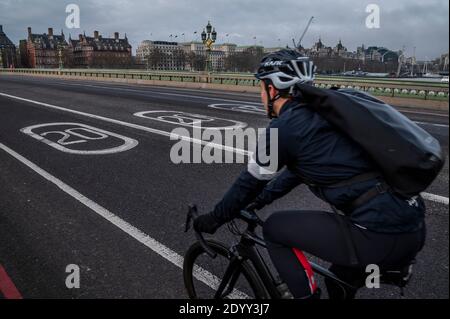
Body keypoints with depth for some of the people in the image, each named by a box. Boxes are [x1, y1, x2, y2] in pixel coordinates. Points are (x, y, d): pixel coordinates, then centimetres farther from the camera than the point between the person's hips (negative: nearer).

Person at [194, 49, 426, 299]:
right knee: (339, 287, 31)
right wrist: (257, 202, 38)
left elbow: (250, 183, 4)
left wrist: (213, 219, 20)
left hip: (379, 236, -8)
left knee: (275, 228, 7)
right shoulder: (320, 113, 17)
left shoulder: (283, 127, -7)